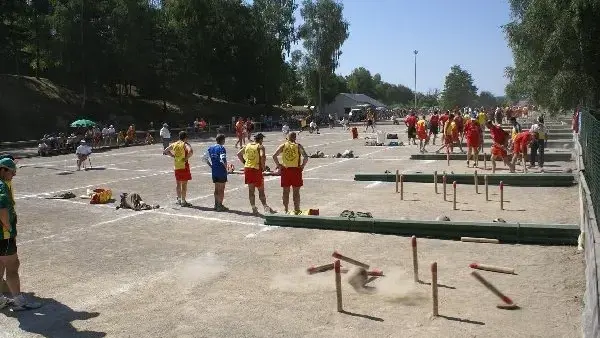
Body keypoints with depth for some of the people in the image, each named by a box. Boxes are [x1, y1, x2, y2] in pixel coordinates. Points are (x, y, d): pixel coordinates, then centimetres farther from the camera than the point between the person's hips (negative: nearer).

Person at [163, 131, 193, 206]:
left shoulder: (174, 144, 9)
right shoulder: (185, 144, -9)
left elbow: (165, 151, 17)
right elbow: (190, 151, -29)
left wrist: (173, 156, 13)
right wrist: (186, 158, -16)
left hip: (176, 167, 6)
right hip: (184, 166, -6)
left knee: (178, 184, 16)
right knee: (184, 184, -1)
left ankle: (179, 199, 24)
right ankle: (183, 201, 0)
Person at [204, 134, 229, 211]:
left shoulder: (211, 148, 8)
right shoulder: (221, 148, -14)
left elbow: (205, 157, 10)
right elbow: (223, 159, -26)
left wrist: (211, 166, 13)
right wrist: (226, 167, -12)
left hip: (214, 171, 7)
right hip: (221, 171, -7)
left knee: (216, 188, 17)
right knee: (221, 189, 3)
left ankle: (216, 205, 23)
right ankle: (220, 205, 6)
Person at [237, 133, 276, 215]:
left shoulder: (247, 145, 12)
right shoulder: (260, 146, -6)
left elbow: (239, 154, 15)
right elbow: (262, 156, -23)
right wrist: (263, 166, -12)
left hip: (247, 168, 5)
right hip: (257, 169, -5)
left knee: (251, 190, 11)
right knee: (261, 190, 6)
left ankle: (254, 209, 14)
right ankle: (265, 207, 5)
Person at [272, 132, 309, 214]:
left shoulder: (283, 146, 3)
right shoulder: (298, 146, -2)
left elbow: (274, 156, -7)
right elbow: (306, 157, -14)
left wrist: (278, 165, 1)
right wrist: (302, 165, -3)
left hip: (285, 170, 2)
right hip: (296, 170, -2)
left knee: (286, 191, 10)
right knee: (296, 191, 7)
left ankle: (285, 210, 14)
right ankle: (296, 210, 9)